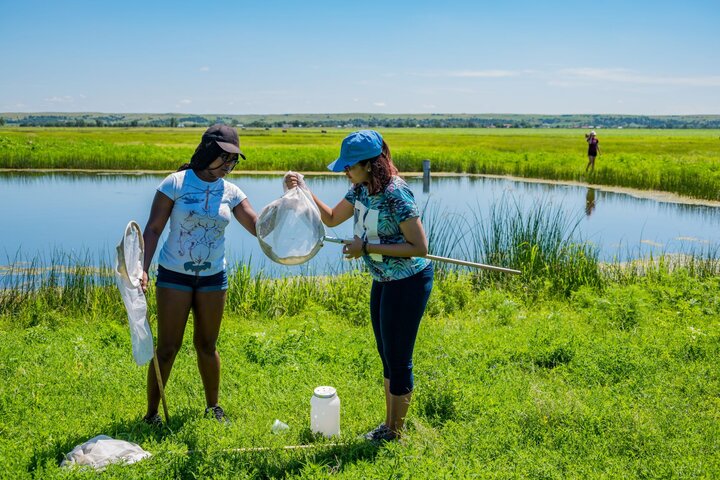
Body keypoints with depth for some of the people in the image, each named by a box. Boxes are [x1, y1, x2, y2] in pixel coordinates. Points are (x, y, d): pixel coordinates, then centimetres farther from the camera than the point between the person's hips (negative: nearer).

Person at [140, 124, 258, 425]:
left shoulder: (231, 192, 2)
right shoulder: (175, 183, -9)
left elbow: (259, 228, -5)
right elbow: (153, 229, -9)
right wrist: (143, 270, -19)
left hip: (213, 277, 3)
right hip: (174, 276, -3)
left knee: (206, 345, 14)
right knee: (167, 347, 0)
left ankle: (213, 408, 29)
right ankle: (151, 414, 14)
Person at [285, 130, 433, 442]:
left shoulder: (396, 195, -25)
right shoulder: (361, 189, 0)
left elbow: (420, 247, -26)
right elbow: (331, 219, 14)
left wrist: (367, 247, -25)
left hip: (408, 282, -9)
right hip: (383, 280, 9)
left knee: (398, 358, 3)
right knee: (387, 354, 18)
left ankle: (395, 433, 20)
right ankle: (388, 424, 33)